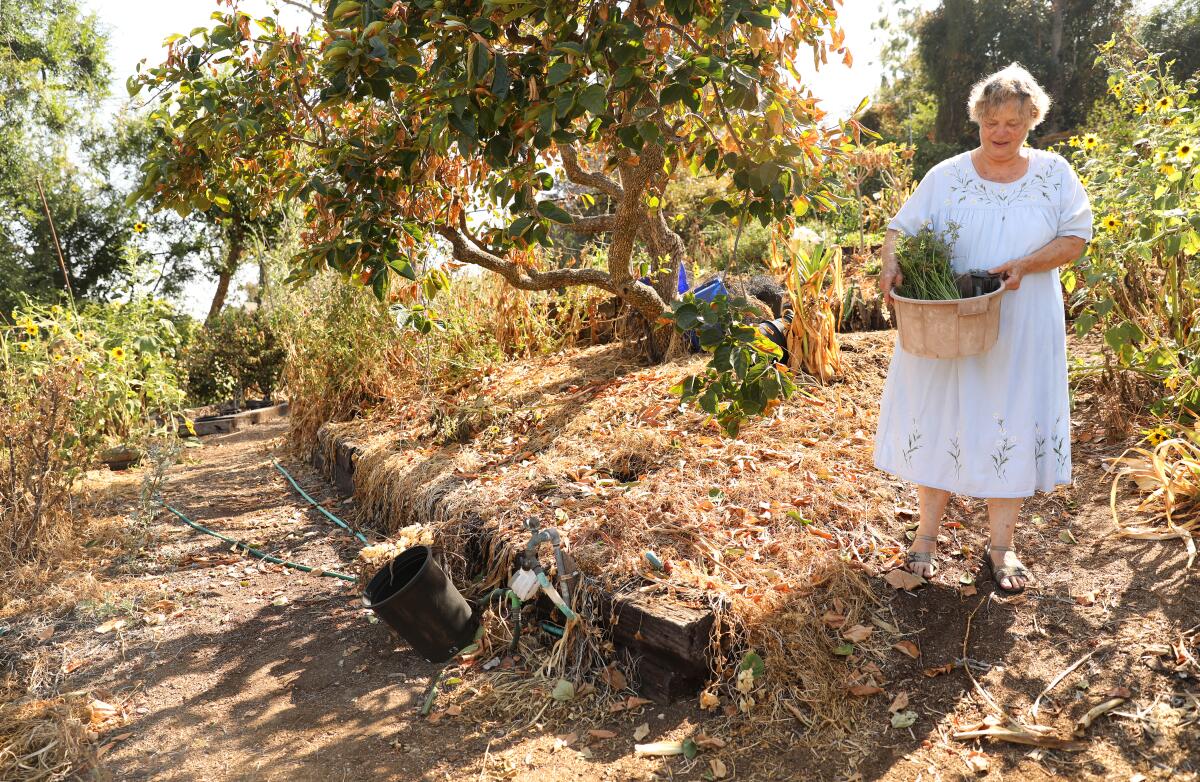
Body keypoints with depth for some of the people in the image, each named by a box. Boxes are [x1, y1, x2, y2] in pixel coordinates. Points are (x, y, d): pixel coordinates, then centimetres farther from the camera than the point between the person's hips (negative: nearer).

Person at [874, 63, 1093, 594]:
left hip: (1021, 330, 1)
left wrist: (1025, 265, -18)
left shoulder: (1054, 174, 4)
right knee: (940, 420, 5)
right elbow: (901, 227, -2)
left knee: (1012, 425, 6)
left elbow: (1076, 238, 1)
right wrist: (891, 265, -24)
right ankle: (927, 533, 20)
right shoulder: (946, 176, 1)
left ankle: (1001, 545, 21)